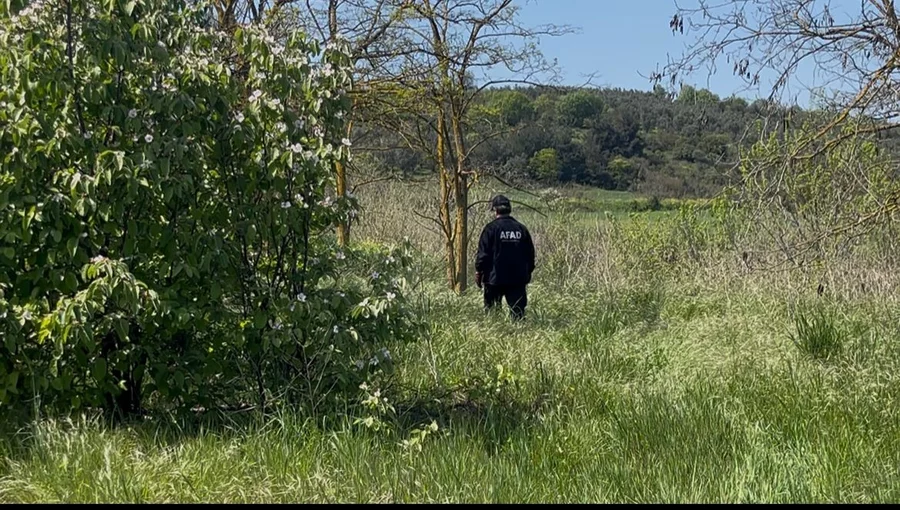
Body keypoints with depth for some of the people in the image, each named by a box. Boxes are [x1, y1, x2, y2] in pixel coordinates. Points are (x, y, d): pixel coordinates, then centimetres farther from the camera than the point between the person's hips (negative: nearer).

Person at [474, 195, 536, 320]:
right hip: (518, 278, 3)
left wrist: (478, 272, 2)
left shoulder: (491, 228, -7)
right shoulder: (522, 229, 6)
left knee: (490, 309, 8)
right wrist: (528, 273, 20)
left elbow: (483, 253, -9)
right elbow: (530, 254, 11)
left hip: (495, 278, -3)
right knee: (518, 310, 4)